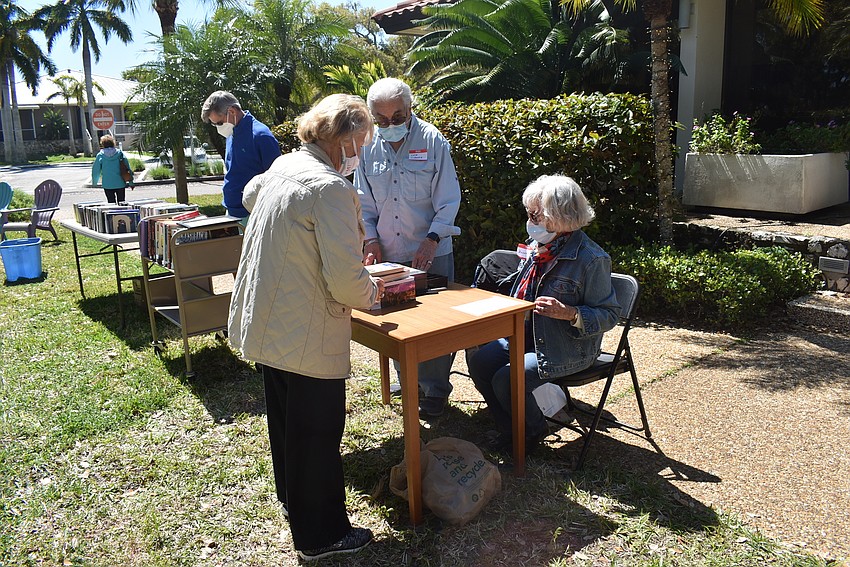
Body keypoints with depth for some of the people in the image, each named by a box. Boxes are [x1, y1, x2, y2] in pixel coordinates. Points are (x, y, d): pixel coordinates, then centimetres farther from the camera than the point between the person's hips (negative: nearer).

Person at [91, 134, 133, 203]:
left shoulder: (100, 155, -4)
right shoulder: (120, 153, -3)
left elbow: (96, 170, 3)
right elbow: (127, 168, -1)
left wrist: (94, 182, 19)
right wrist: (131, 182, 6)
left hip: (108, 185, -1)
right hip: (120, 184, 1)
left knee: (111, 203, 8)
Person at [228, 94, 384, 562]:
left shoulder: (281, 167, 5)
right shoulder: (330, 188, -23)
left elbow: (250, 195, 30)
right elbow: (345, 277, -27)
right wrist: (370, 291, -5)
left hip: (266, 324, 9)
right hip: (307, 336, -9)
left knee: (286, 419, 25)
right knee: (317, 433, 6)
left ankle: (292, 499, 46)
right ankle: (321, 536, 23)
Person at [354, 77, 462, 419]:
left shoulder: (432, 141, -7)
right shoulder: (369, 147, 3)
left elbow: (449, 200, -7)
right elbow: (364, 201, 11)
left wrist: (432, 239, -17)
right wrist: (371, 238, -1)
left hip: (431, 254, -3)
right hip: (387, 253, 3)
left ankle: (435, 390, 20)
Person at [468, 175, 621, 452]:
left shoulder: (591, 259, -19)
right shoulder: (535, 247, 5)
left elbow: (609, 314, -16)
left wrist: (570, 313, -31)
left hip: (566, 349, -8)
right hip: (526, 335, 8)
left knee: (506, 379, -23)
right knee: (479, 363, -7)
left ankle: (533, 432, 9)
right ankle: (509, 429, 12)